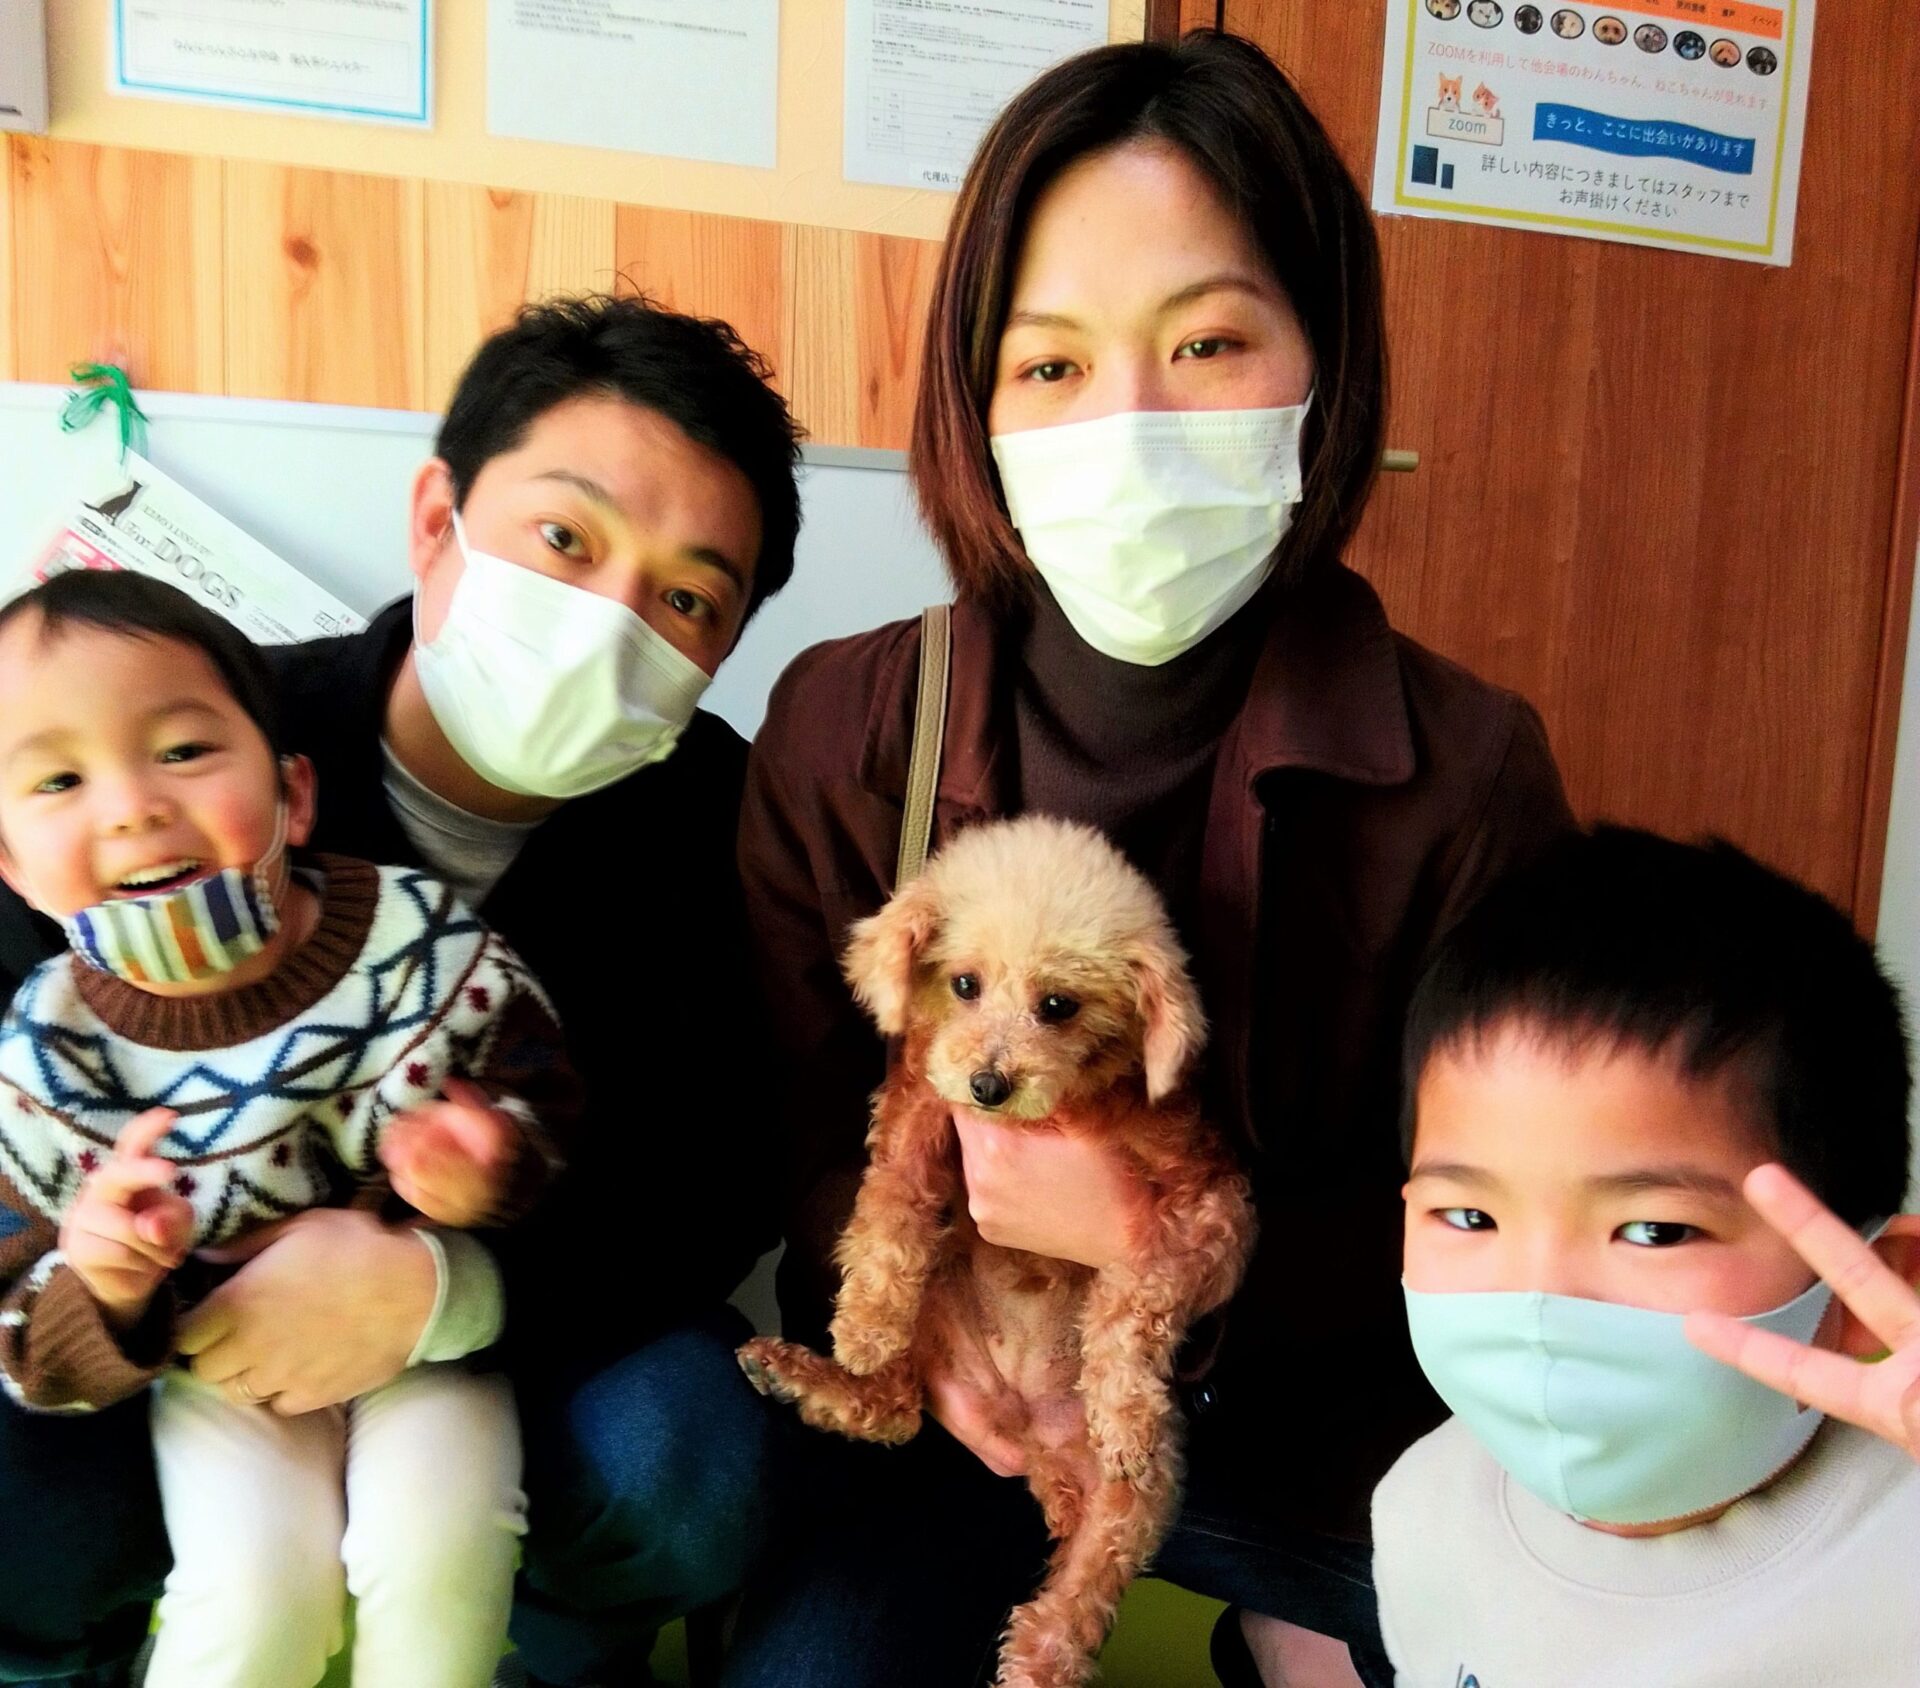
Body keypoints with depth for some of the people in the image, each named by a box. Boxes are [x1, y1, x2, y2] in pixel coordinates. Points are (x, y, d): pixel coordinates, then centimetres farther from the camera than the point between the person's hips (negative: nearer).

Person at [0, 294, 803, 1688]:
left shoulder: (717, 820, -17)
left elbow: (721, 1187, -19)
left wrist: (444, 1289, -35)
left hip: (538, 1331, 0)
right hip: (198, 1329, 1)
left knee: (682, 1464, -29)